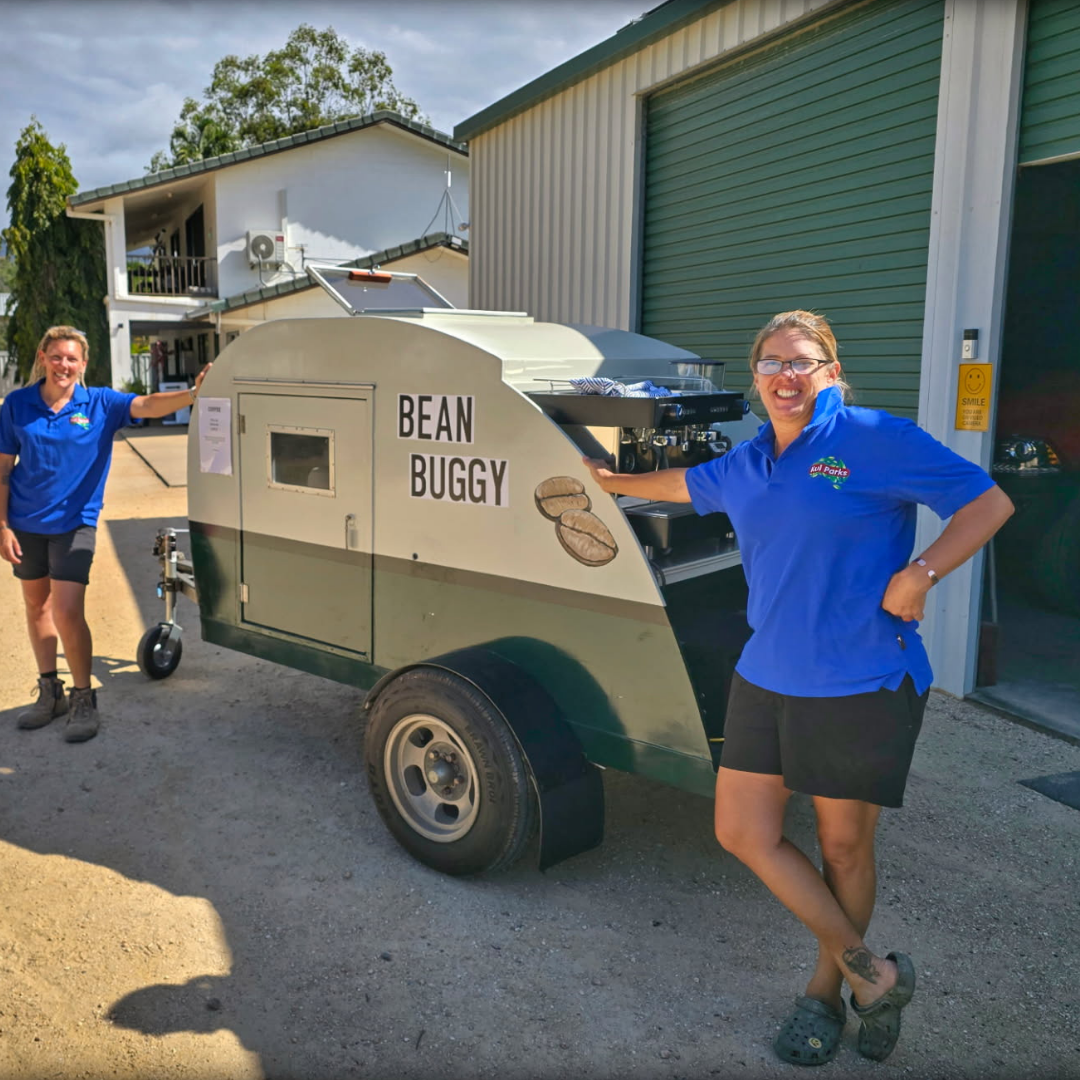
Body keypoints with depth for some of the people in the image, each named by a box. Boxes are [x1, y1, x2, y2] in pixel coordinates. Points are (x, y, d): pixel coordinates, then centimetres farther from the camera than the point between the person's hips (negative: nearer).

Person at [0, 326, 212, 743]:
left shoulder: (99, 403, -7)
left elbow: (146, 404, -24)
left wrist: (192, 394, -42)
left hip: (73, 523, -3)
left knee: (68, 612, -11)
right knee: (36, 605, 14)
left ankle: (83, 699, 7)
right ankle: (49, 692, 30)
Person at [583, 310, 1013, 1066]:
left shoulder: (874, 439, -9)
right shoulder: (747, 464, 10)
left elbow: (988, 501, -7)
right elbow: (686, 484, 31)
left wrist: (918, 574, -18)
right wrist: (611, 481, 43)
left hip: (860, 685, -6)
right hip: (766, 678, 6)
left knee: (844, 846, 10)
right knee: (744, 833, 5)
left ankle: (826, 993, 34)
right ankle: (869, 970, 23)